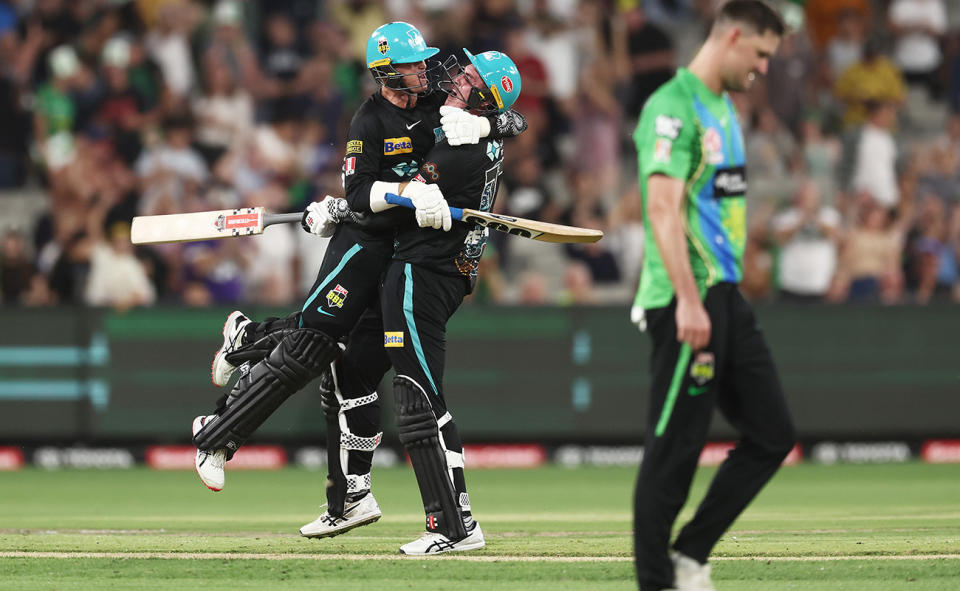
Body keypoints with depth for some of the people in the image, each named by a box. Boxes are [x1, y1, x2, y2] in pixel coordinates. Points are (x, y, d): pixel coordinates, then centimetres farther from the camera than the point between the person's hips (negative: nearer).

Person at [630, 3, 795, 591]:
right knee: (676, 449, -5)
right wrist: (688, 300, -28)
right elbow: (664, 207, -22)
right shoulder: (673, 107, -13)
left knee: (773, 434, 8)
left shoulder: (724, 107, 18)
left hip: (726, 298, 10)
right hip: (686, 302, -10)